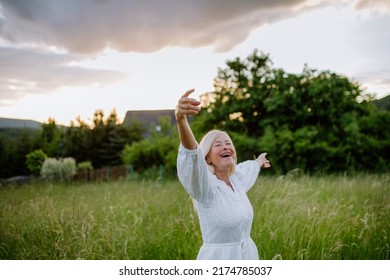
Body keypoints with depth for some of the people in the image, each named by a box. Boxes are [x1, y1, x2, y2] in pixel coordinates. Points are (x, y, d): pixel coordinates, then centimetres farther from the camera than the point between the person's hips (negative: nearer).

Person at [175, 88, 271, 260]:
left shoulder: (236, 179, 4)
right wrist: (181, 119, -55)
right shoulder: (206, 185, -16)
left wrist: (259, 162, 51)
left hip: (248, 256, 7)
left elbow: (247, 169, 29)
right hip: (218, 259, -7)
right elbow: (192, 154, -37)